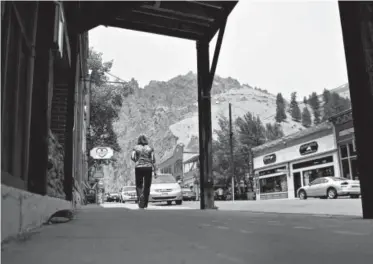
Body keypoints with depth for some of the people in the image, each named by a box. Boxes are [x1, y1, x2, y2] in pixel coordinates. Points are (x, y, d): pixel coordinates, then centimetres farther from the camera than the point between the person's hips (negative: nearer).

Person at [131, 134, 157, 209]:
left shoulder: (136, 148, 4)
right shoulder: (150, 148, 6)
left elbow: (132, 157, -9)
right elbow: (153, 160, -2)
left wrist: (137, 161, 13)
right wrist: (155, 171, 0)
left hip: (139, 168, 0)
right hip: (148, 168, 0)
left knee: (139, 185, 11)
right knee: (147, 186, 10)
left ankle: (140, 196, -19)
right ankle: (145, 204, 12)